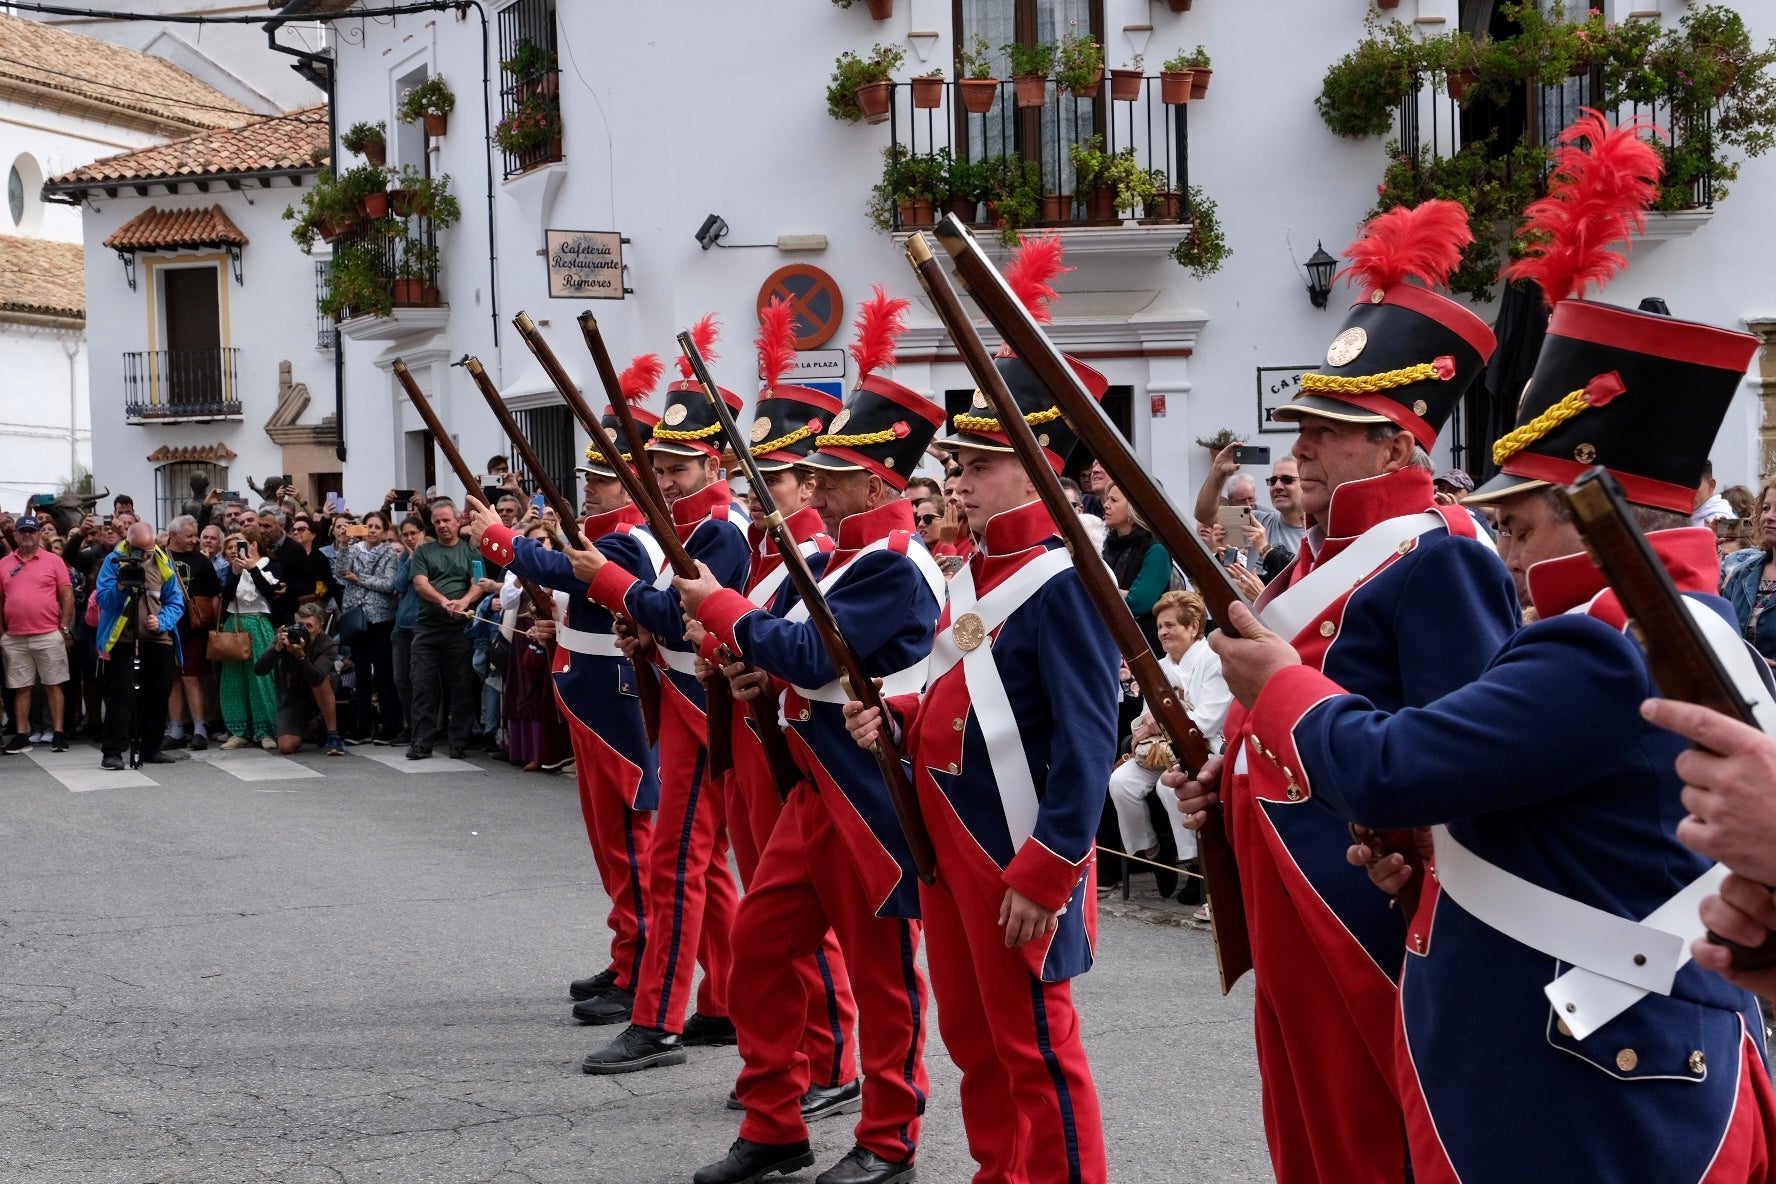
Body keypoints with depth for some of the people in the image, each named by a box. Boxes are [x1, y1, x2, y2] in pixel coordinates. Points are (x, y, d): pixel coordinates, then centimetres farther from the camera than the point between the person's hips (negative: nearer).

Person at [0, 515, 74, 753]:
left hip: (49, 636, -3)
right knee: (21, 688, 7)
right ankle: (21, 736, 11)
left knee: (53, 686, 1)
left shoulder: (53, 561, 1)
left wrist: (64, 628, -5)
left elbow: (67, 596, 1)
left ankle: (58, 734, 4)